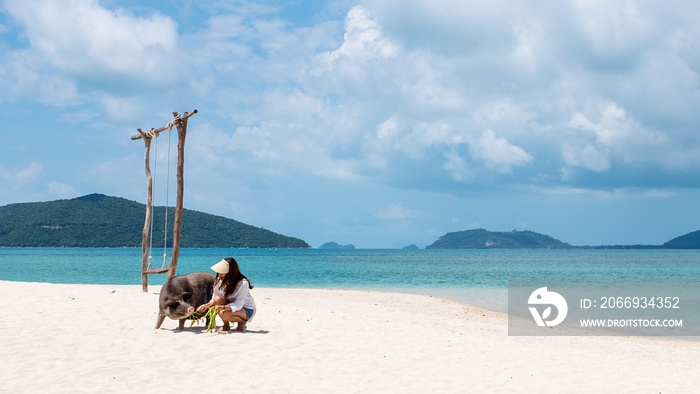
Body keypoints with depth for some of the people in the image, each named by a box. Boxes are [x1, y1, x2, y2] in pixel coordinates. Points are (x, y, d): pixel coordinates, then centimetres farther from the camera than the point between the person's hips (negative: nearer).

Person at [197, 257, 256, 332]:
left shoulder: (243, 283, -27)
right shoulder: (219, 280, -11)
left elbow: (238, 305, -31)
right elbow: (214, 299, -4)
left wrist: (223, 307, -45)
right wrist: (206, 305, -24)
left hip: (247, 310, -6)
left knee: (224, 314, -33)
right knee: (218, 299, -26)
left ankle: (242, 322, -3)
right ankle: (226, 325, -6)